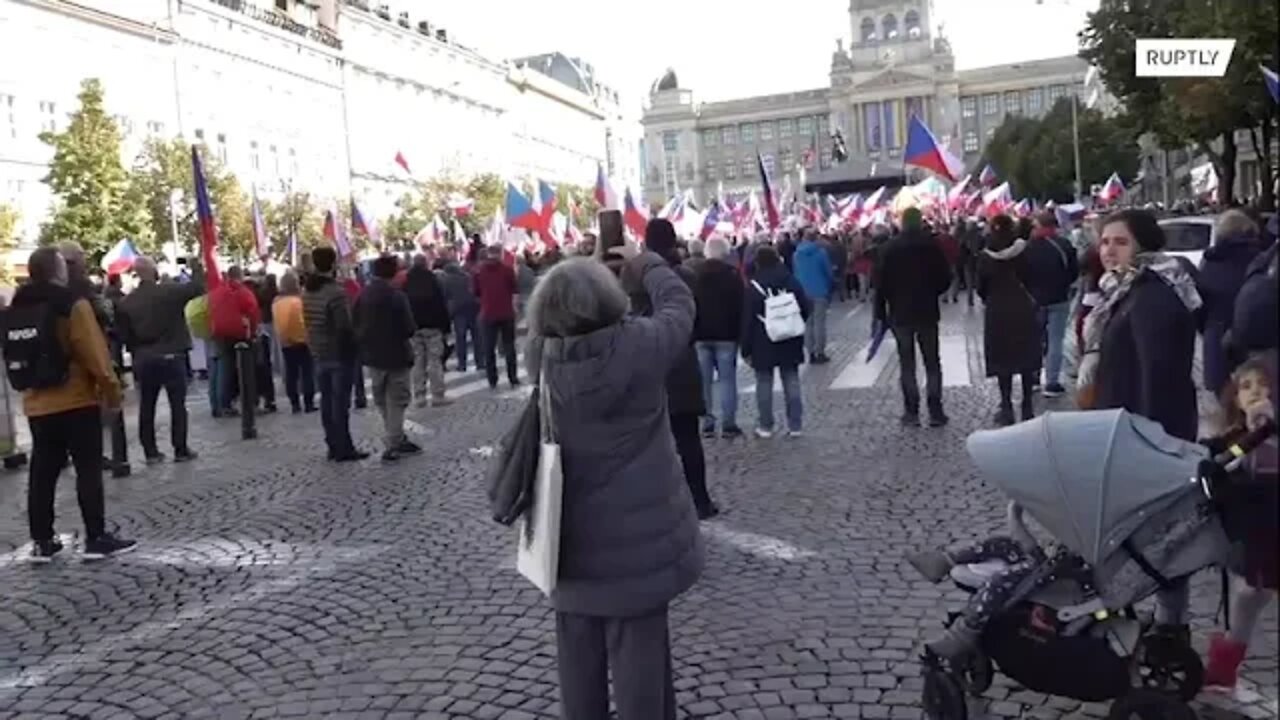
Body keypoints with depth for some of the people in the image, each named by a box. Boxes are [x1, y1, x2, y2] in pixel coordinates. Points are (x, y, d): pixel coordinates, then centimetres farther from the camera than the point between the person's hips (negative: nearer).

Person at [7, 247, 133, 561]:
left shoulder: (16, 308, 9)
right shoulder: (72, 305, -13)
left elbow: (13, 356, 16)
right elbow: (95, 355, -14)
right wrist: (112, 391, -6)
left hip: (37, 403, 7)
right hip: (77, 400, -6)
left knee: (42, 472, 10)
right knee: (89, 470, -1)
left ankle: (42, 541, 15)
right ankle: (96, 538, 1)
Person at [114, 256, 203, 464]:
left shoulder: (125, 302, 1)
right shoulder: (170, 291, -10)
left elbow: (124, 335, 2)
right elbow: (198, 287, -3)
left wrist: (137, 352, 15)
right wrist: (197, 267, 11)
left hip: (143, 359, 3)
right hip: (171, 356, -3)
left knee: (146, 408, 10)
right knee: (178, 405, 4)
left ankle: (151, 452, 12)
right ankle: (181, 450, 5)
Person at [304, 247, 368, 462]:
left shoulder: (307, 292, 6)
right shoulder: (336, 292, -19)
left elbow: (308, 323, 11)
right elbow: (344, 326, -20)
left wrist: (315, 347, 16)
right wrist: (353, 347, -7)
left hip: (318, 353, 8)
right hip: (339, 353, -7)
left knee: (327, 400, 11)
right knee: (340, 401, -3)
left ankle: (334, 446, 17)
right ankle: (344, 449, 1)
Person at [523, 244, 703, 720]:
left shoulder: (543, 357, -11)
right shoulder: (638, 346, -20)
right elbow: (678, 305, -2)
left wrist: (567, 287, 6)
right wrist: (645, 264, 12)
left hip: (572, 533, 4)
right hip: (636, 532, -4)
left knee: (578, 648, 19)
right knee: (638, 648, 8)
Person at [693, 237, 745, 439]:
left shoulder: (694, 274, 5)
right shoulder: (732, 274, -5)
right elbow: (740, 306, -6)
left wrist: (691, 334, 12)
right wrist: (739, 333, 0)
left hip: (700, 335, 3)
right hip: (726, 334, -3)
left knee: (703, 380, 7)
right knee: (727, 379, 0)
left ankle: (707, 423, 7)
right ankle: (728, 424, -2)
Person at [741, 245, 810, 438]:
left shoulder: (753, 288, -9)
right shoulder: (791, 282, 2)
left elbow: (746, 321, -8)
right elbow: (806, 310, 7)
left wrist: (746, 349, -3)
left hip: (763, 345, -3)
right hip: (790, 342, 3)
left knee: (764, 384, 5)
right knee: (792, 383, 8)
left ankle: (765, 426, 8)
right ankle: (795, 425, 11)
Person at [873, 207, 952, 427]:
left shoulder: (888, 249, -5)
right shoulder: (932, 245, -6)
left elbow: (881, 283, -5)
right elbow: (945, 279, -4)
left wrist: (881, 312, 1)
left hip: (900, 314, 0)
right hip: (927, 312, 0)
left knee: (907, 364, 7)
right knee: (932, 363, 7)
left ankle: (911, 412, 5)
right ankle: (935, 412, 4)